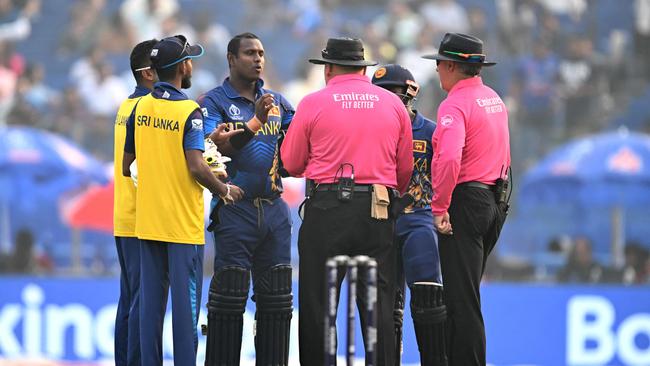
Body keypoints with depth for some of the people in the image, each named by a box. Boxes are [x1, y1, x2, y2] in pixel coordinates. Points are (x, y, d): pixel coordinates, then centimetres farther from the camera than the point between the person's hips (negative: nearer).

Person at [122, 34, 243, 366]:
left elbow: (127, 165, 11)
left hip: (147, 222, 5)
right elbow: (197, 167, -21)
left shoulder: (140, 108, 5)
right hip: (183, 225, -5)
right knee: (185, 301, -2)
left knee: (150, 301, 8)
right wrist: (224, 190, -6)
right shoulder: (189, 112, -13)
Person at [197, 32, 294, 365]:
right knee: (229, 299, -6)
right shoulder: (214, 101, -1)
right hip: (236, 209, -6)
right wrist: (256, 121, -26)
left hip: (274, 209, 6)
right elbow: (218, 147, -16)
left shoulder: (277, 101, 16)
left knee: (276, 298, 7)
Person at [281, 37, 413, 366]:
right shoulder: (393, 104, 7)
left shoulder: (313, 104, -1)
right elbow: (405, 168, 13)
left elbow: (291, 164, 5)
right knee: (379, 304, 5)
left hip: (327, 210, -2)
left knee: (317, 303, 4)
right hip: (377, 214, 2)